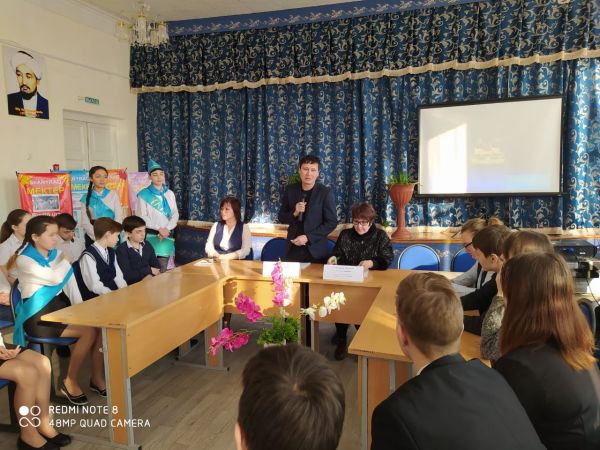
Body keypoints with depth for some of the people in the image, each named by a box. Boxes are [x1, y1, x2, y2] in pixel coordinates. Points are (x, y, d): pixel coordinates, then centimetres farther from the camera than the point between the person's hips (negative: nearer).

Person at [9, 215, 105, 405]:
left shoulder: (56, 254, 7)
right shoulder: (24, 259, -14)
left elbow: (70, 284, 5)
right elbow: (56, 278, -24)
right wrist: (65, 260, -5)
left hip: (61, 307, 6)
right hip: (38, 315, -6)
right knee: (89, 331, -24)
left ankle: (97, 378, 0)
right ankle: (70, 381, -4)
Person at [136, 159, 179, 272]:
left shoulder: (170, 193, 11)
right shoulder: (144, 194, -1)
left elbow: (175, 214, 7)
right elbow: (142, 217, -6)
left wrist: (167, 229, -9)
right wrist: (159, 228, -13)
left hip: (166, 235, 3)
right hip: (150, 235, -3)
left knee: (163, 269, 4)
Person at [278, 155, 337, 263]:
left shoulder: (325, 192, -8)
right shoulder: (290, 189, 1)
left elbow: (331, 222, -9)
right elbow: (281, 218, 6)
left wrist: (308, 237, -15)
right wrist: (294, 213, -15)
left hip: (315, 249, -2)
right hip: (293, 248, 3)